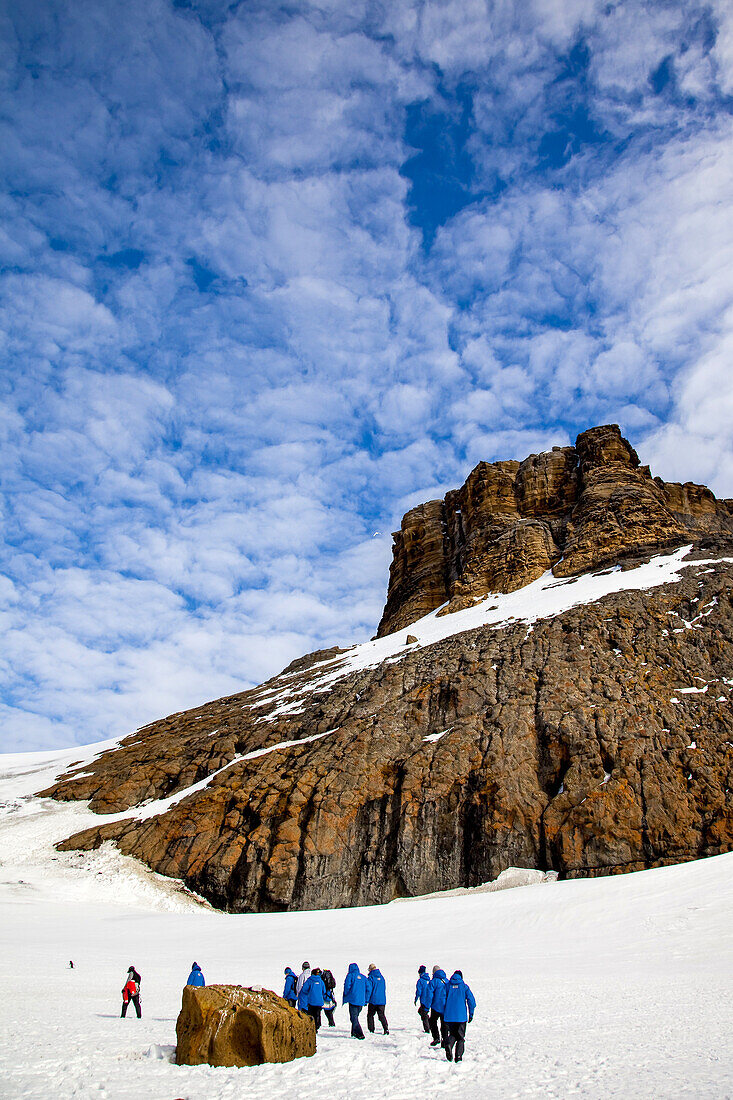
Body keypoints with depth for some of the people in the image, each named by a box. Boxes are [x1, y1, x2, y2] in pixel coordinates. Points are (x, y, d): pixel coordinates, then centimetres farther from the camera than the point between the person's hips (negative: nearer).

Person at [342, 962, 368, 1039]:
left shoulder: (350, 975, 0)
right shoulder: (363, 977, 15)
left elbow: (347, 986, -10)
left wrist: (345, 997, 3)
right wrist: (366, 1000, 15)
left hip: (353, 999, -5)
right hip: (361, 1001, 6)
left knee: (354, 1018, -3)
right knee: (355, 1016, 18)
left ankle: (359, 1034, -13)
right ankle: (354, 1033, 19)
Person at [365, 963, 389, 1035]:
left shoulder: (371, 978, -9)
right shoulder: (381, 977, 10)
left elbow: (368, 989, -13)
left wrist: (366, 1000, -9)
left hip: (373, 1000, -5)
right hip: (382, 1000, 5)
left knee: (370, 1015, 11)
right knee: (382, 1015, 9)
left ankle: (371, 1030, 8)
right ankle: (386, 1028, -7)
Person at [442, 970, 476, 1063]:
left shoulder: (448, 985, 8)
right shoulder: (464, 986, 4)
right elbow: (471, 1000, -2)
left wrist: (443, 1014, 16)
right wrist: (471, 1014, 3)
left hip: (449, 1016, 1)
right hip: (461, 1016, -1)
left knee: (452, 1034, 12)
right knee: (460, 1036, 10)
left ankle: (448, 1044, -18)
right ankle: (458, 1056, -1)